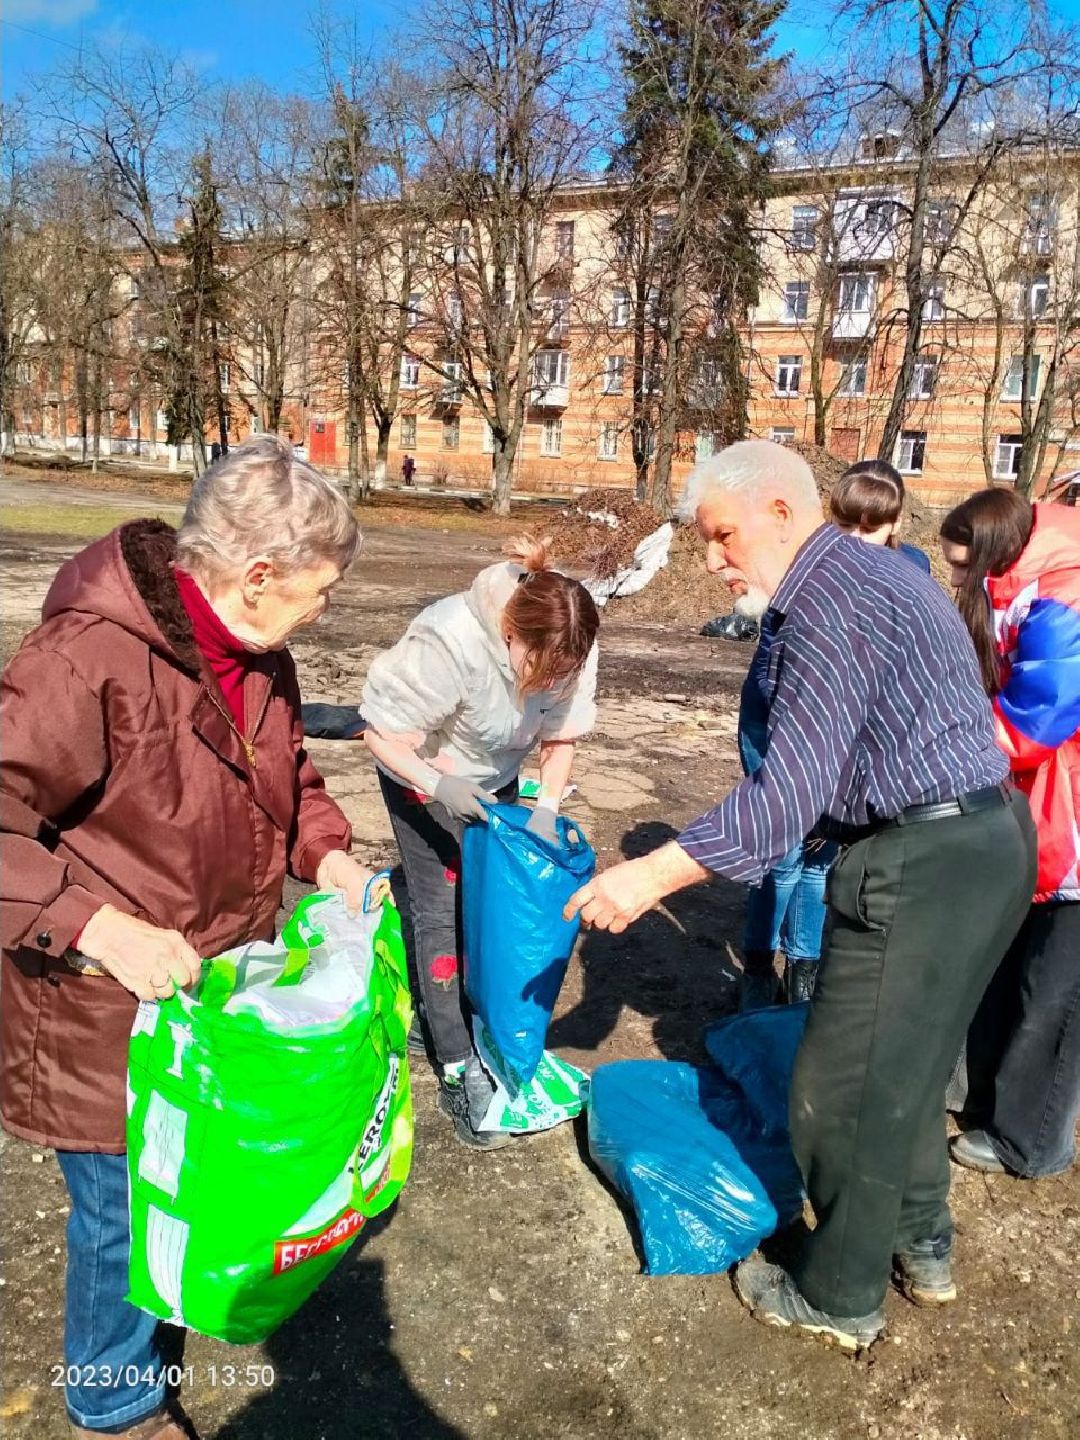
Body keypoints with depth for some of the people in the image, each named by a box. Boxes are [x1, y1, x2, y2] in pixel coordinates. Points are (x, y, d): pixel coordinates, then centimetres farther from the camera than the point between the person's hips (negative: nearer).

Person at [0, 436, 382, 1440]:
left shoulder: (257, 653, -3)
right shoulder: (89, 659, -30)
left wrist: (326, 853, -3)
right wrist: (99, 925, -35)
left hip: (226, 980, 7)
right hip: (110, 1015, -7)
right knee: (127, 1207, 14)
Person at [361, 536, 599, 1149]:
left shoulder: (571, 651, -22)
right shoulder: (449, 643, -38)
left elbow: (563, 735, -8)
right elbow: (379, 730, -28)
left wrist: (547, 808, -20)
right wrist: (437, 783, -39)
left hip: (495, 781, 5)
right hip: (423, 779, -5)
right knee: (444, 914, -6)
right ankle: (460, 1072, 2)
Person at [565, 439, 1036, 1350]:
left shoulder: (830, 603, -19)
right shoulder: (872, 570, 13)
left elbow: (791, 790, -27)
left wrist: (652, 875, -28)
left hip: (924, 866, -11)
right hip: (983, 839, 11)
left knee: (844, 1090, 5)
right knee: (905, 1067, 24)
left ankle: (841, 1298, 25)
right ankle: (920, 1248, 42)